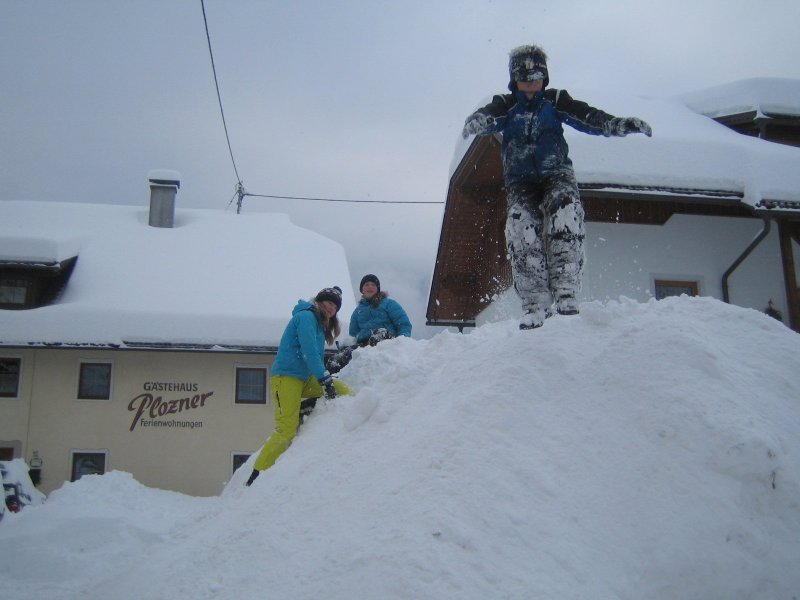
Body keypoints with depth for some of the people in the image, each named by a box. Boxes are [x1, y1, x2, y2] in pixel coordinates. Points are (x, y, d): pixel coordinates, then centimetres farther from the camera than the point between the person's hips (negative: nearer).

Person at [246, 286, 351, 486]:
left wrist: (326, 379, 10)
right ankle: (256, 476, -10)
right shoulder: (306, 316, -9)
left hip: (305, 379, 9)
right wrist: (325, 380, -23)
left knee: (343, 392, -6)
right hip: (286, 378, -9)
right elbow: (309, 351, -19)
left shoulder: (320, 324, 20)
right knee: (286, 432, -16)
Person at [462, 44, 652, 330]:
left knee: (566, 219, -30)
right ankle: (536, 304, -25)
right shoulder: (505, 106, 8)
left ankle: (565, 291, -31)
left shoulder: (556, 101, 9)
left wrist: (620, 124, -22)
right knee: (522, 228, -24)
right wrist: (477, 122, -38)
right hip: (520, 180, 0)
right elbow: (485, 117, -12)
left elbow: (589, 117, -3)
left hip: (556, 174, 0)